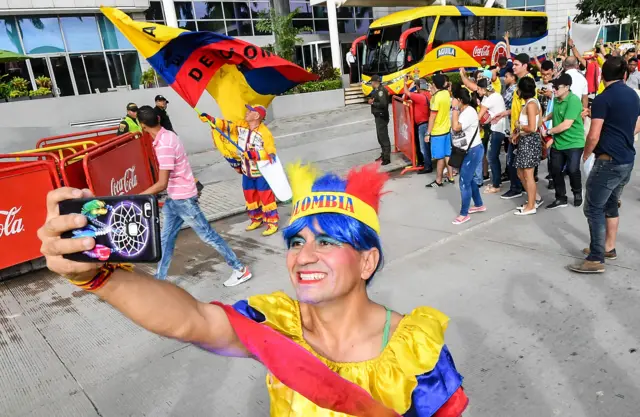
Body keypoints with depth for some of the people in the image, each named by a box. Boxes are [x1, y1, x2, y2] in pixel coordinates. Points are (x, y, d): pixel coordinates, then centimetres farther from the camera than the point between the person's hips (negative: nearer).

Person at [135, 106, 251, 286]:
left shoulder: (164, 145, -26)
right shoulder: (167, 135, 3)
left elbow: (162, 184, -25)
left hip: (183, 199, -9)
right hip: (174, 198, 9)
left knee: (207, 235, 1)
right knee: (166, 238, 14)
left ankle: (240, 269, 14)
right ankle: (159, 280, 26)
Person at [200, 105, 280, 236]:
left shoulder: (265, 133, -21)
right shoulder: (241, 125, 0)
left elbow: (272, 155, -23)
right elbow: (226, 125, 8)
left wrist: (256, 154, -33)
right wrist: (210, 119, -3)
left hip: (261, 172, -7)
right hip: (247, 171, 7)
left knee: (266, 197, 0)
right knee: (250, 196, 17)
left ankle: (272, 223, 11)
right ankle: (256, 220, 33)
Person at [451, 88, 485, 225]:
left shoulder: (469, 112, -21)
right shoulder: (463, 111, 10)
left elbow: (456, 127, -33)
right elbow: (455, 128, 8)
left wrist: (455, 109, -26)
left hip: (472, 151, -11)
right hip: (466, 151, 11)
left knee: (464, 182, -6)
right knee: (469, 179, 20)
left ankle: (464, 214, 4)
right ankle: (479, 205, 37)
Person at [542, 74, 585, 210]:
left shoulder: (573, 100, -21)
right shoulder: (556, 99, 2)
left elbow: (566, 125, -26)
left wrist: (548, 132, -15)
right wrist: (546, 118, 6)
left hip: (573, 143, -7)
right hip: (558, 143, 7)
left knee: (572, 170, 0)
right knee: (555, 171, 7)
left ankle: (577, 194, 28)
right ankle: (560, 199, 21)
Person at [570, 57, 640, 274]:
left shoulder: (603, 98, -15)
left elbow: (593, 136, -17)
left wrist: (585, 156, 0)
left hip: (609, 161, -8)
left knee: (594, 209, -6)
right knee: (611, 205, 19)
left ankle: (596, 259, -6)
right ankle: (608, 248, 28)